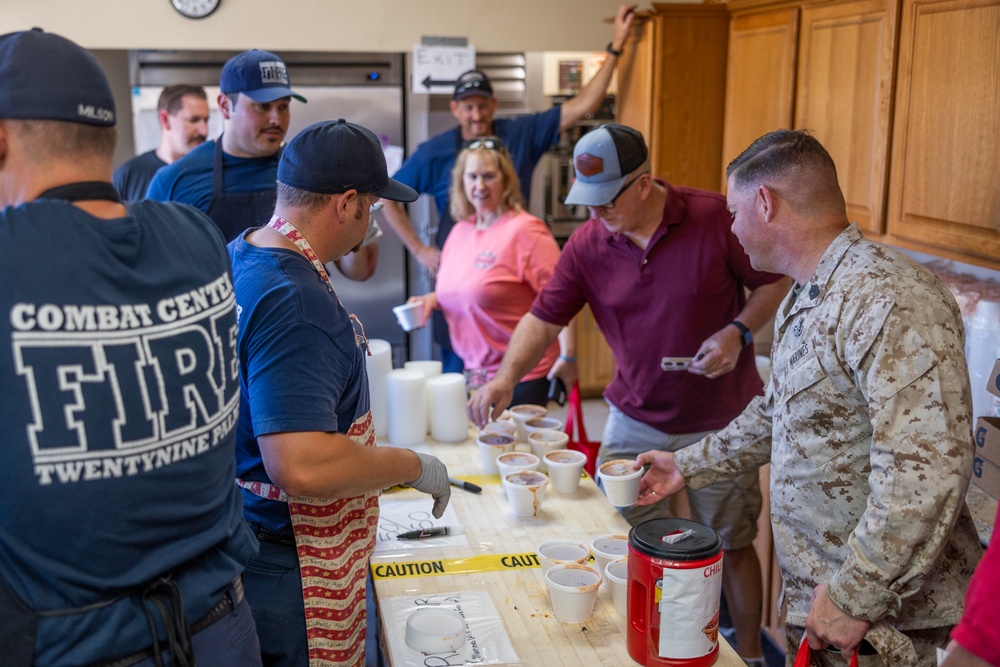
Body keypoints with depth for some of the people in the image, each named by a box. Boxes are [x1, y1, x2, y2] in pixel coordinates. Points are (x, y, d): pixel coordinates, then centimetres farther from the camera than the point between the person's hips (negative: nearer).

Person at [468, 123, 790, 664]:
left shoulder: (715, 218, -15)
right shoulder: (587, 245, -7)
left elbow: (774, 283, -4)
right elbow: (544, 316, -5)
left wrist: (737, 332, -20)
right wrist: (507, 376, -20)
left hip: (720, 421, -2)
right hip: (635, 420, 3)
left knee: (731, 546, 13)